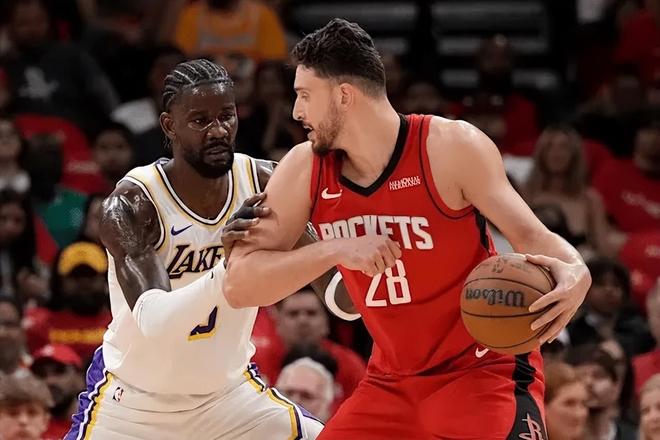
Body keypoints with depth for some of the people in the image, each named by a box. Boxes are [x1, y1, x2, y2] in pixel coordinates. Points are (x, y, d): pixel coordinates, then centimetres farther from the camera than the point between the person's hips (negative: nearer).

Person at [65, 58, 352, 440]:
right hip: (135, 397, -4)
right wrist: (228, 268, -49)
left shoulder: (264, 184, -11)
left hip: (229, 390, 4)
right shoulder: (131, 204, -23)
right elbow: (153, 321, -34)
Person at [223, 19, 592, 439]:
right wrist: (335, 250, -23)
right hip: (392, 384, 5)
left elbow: (528, 235, -13)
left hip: (485, 370, -5)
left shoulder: (451, 147, -15)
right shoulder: (304, 171, -3)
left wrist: (573, 272, -37)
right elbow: (239, 285, -7)